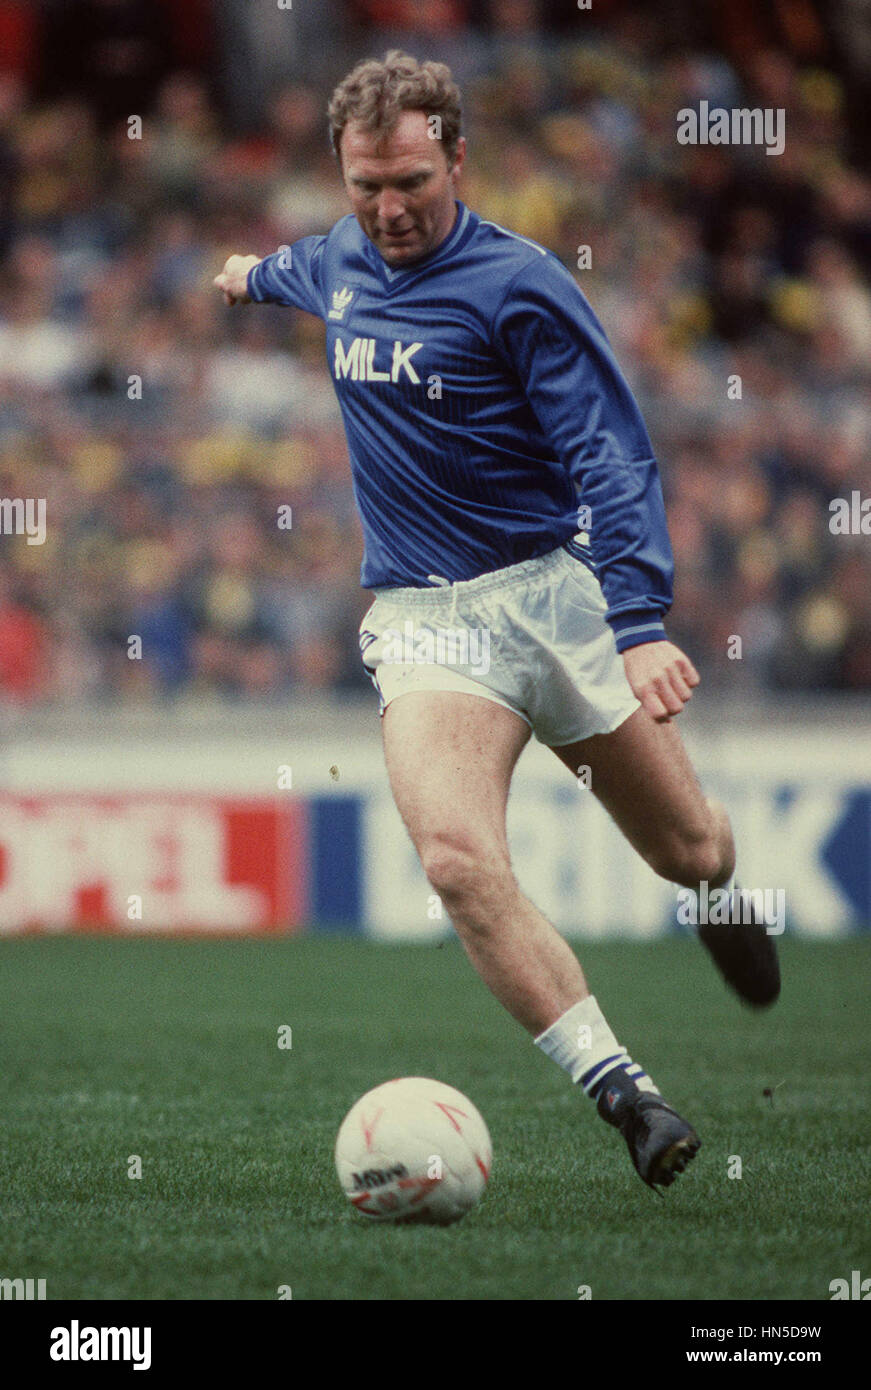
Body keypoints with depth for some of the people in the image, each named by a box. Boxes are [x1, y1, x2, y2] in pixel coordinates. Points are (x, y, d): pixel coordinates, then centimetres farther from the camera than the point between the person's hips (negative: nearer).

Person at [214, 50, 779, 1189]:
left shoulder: (518, 283, -10)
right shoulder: (339, 263, 8)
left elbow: (610, 457, -14)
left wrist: (639, 622, -26)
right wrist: (258, 273, 60)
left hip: (554, 588, -3)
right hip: (424, 618, 3)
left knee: (692, 856, 8)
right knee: (456, 858, -26)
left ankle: (726, 904, 49)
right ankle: (621, 1093, -23)